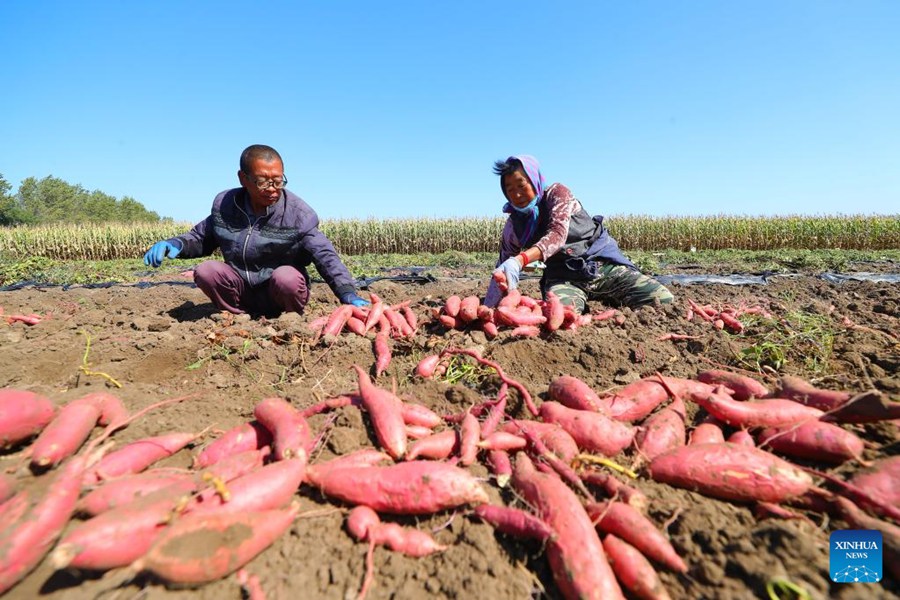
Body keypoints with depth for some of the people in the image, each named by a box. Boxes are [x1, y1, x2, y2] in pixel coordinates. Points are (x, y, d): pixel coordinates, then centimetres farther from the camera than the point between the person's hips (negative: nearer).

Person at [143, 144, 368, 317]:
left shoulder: (297, 213, -16)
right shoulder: (225, 204, -3)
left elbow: (325, 255, -22)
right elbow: (202, 237, 13)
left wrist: (348, 294, -36)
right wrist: (176, 244, -11)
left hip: (281, 292, -3)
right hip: (241, 290, 4)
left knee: (286, 277, -36)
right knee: (205, 271, -21)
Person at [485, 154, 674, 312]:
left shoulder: (557, 193, -3)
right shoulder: (513, 226, 6)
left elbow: (558, 234, -21)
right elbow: (503, 270, 10)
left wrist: (520, 260, -38)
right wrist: (489, 305, -6)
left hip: (606, 264, -1)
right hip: (564, 277, 1)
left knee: (665, 301, -17)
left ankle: (607, 299, 9)